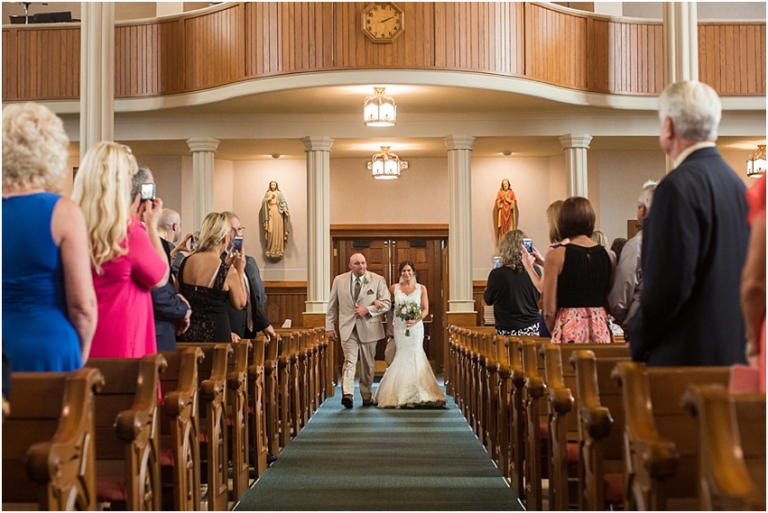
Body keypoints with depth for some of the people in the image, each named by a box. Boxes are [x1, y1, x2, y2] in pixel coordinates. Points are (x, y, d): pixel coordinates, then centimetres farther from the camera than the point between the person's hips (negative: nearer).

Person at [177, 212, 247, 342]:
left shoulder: (185, 263, -2)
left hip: (187, 332, 5)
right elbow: (240, 304, 0)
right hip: (215, 333, -5)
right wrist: (240, 271, 6)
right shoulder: (229, 272, -16)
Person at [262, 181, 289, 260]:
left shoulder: (279, 193, 10)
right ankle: (270, 249, -5)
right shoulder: (267, 193, 14)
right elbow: (264, 202, 4)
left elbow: (283, 201, -1)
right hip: (270, 212, 1)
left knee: (278, 229, -7)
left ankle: (278, 249, -7)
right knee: (270, 230, -8)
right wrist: (269, 198, -11)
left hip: (278, 211, -1)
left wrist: (285, 208, -19)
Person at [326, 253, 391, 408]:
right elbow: (332, 306, 8)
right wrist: (329, 327, 4)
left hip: (368, 328, 1)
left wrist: (367, 310, -15)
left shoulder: (377, 280, -1)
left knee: (368, 364, 10)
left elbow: (386, 303, -2)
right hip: (348, 328, -1)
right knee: (349, 361, -15)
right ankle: (347, 394, -26)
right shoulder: (339, 280, 3)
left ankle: (367, 396, 23)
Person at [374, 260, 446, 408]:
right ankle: (402, 395, 6)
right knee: (402, 356, -1)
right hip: (399, 327, 1)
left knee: (415, 355, -6)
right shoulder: (394, 288, 6)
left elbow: (426, 309, 0)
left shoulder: (421, 288, 4)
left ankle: (417, 394, 1)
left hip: (416, 327, -1)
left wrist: (416, 320, -16)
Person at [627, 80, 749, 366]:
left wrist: (638, 342, -6)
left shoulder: (678, 186, -16)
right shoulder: (736, 183, 10)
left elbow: (669, 282, -20)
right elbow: (742, 276, 14)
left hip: (690, 354, -9)